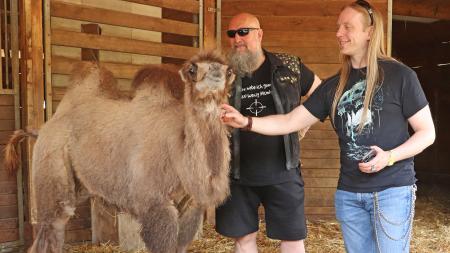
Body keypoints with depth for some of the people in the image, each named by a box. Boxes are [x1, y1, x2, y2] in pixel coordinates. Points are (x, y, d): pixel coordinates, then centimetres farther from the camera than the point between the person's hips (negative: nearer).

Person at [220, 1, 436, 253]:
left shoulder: (399, 75, -5)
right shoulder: (334, 85, 8)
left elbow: (427, 132, -2)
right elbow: (290, 122, 4)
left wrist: (389, 157, -18)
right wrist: (246, 122, -9)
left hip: (392, 190, -4)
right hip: (348, 193, 5)